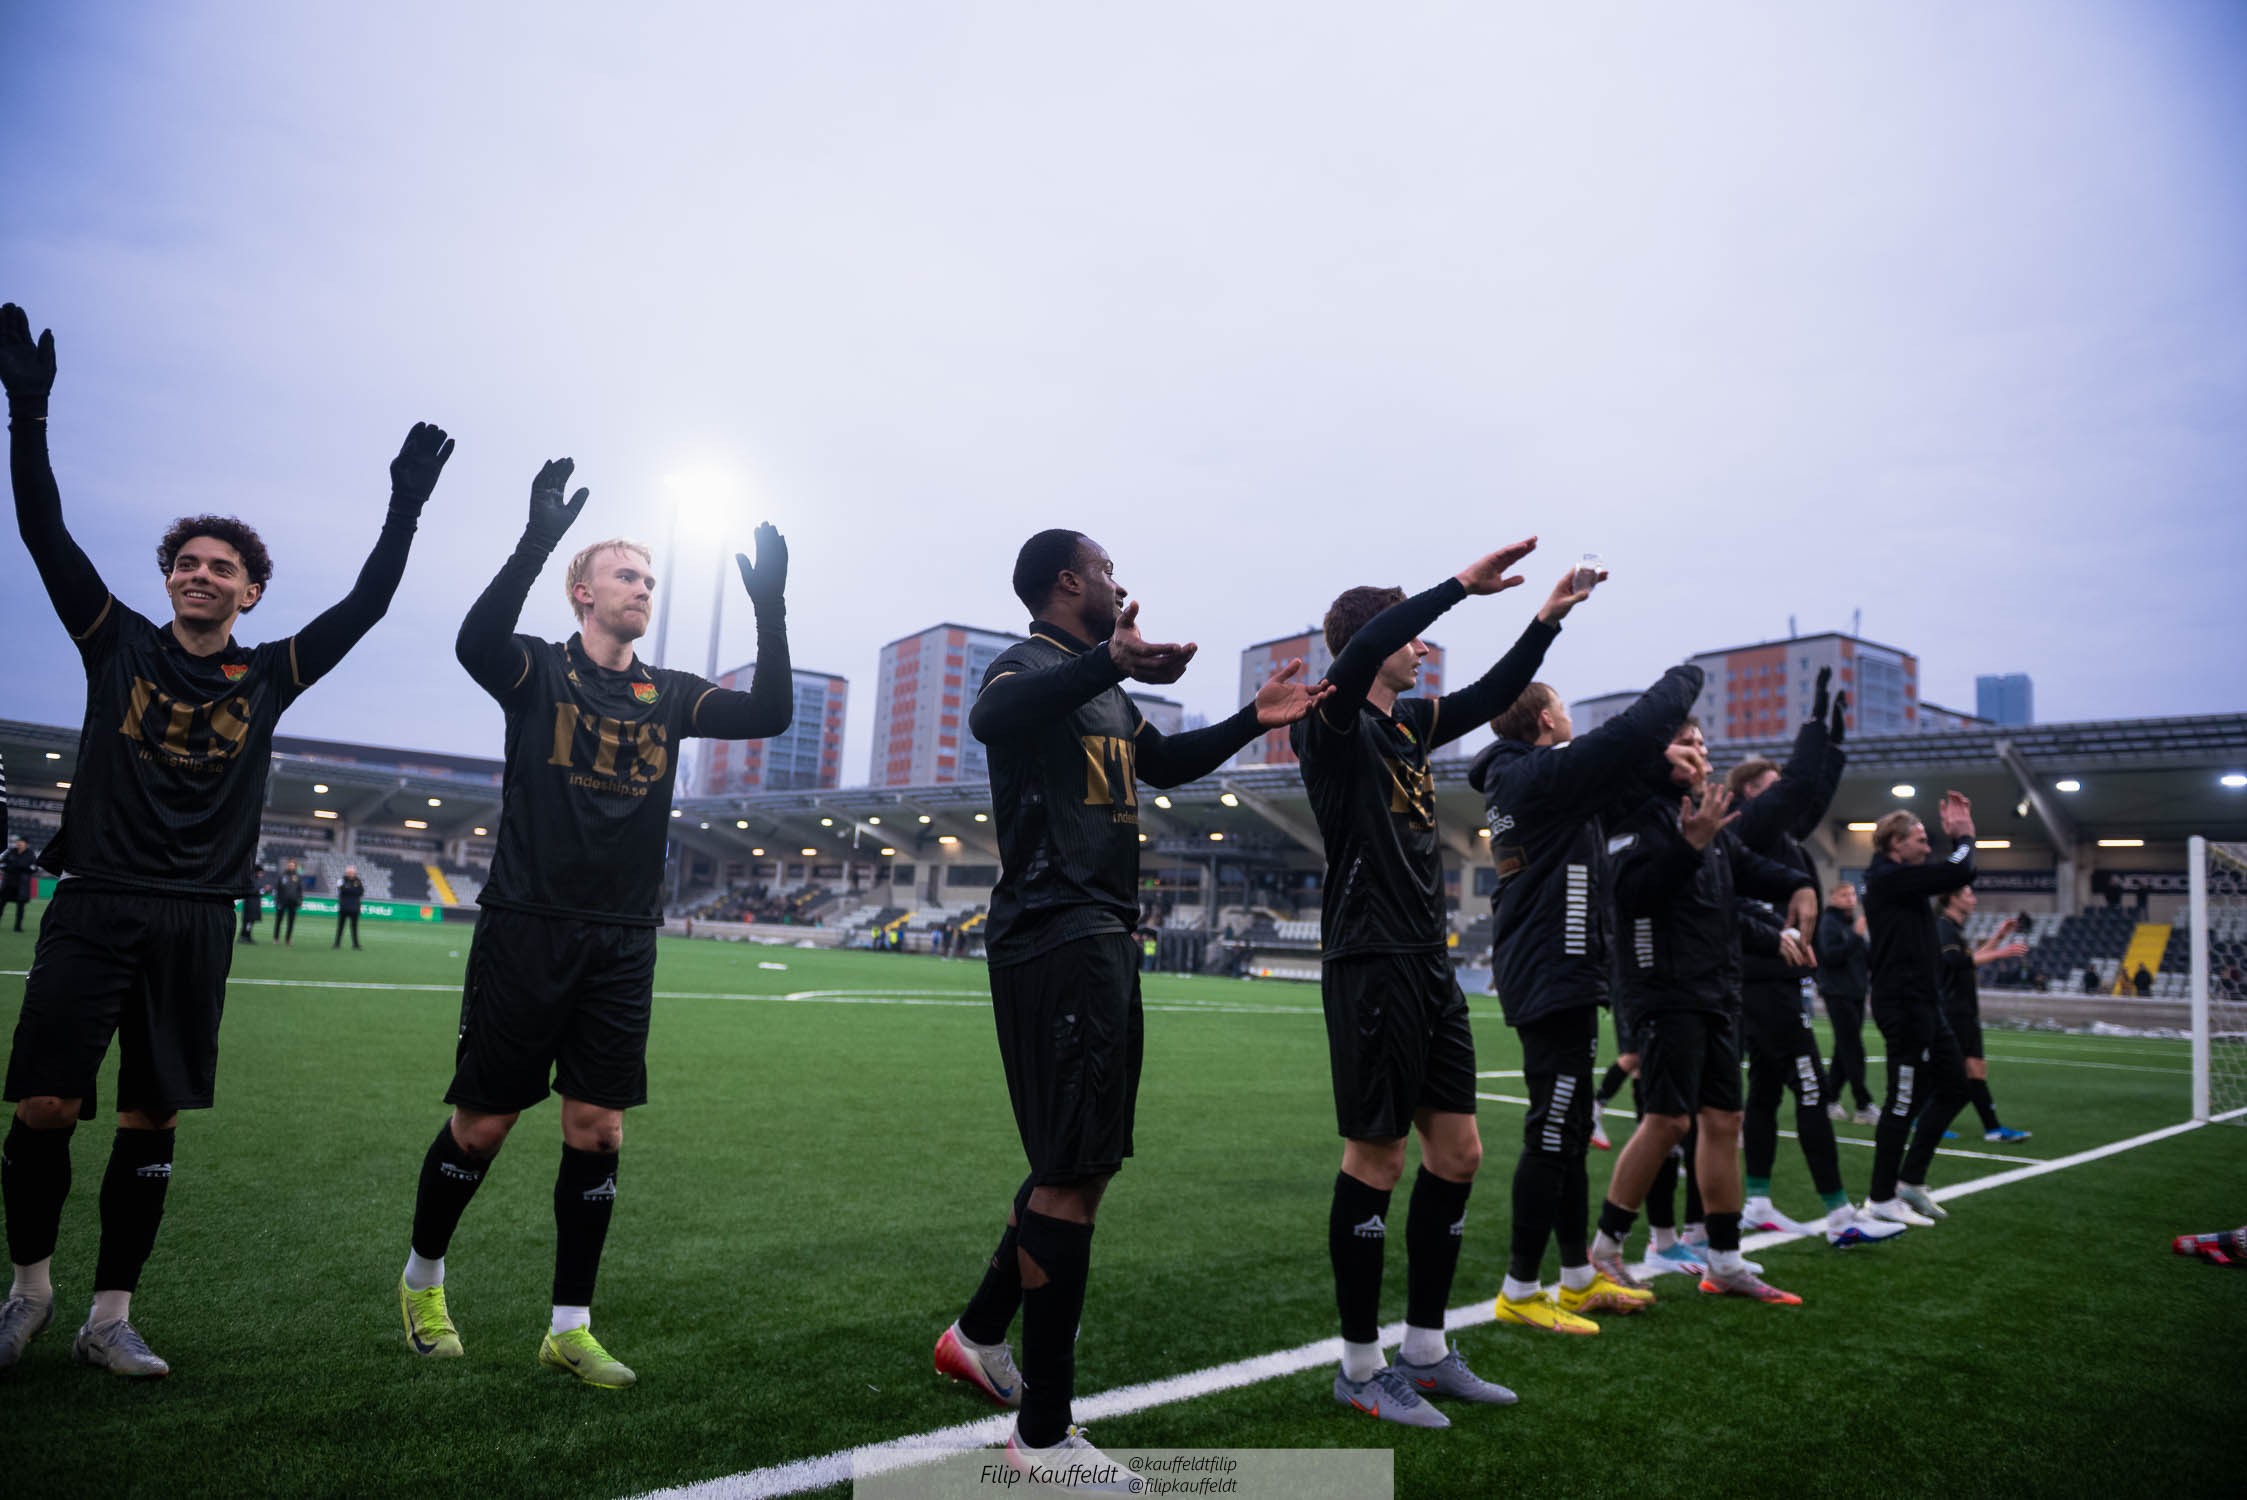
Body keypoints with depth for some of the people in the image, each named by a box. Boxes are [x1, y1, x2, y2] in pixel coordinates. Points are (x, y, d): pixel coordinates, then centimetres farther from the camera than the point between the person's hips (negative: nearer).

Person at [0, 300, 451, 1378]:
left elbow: (368, 604, 5)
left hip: (196, 922, 1)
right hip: (93, 905, -1)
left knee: (152, 1121, 5)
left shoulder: (271, 674, 7)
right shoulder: (118, 642, 6)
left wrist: (406, 506, -1)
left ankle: (109, 1320, 16)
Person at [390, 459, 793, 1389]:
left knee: (597, 1132, 4)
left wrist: (770, 609, -12)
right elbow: (475, 643, -23)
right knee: (482, 1124, 6)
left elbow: (770, 714, -3)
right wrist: (537, 540, -32)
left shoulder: (669, 695, 9)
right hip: (526, 929, -3)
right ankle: (422, 1278, 34)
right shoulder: (538, 671, 0)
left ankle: (569, 1328, 16)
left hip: (622, 944, 3)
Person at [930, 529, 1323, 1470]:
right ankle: (1044, 1435, 3)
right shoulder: (1030, 665, -8)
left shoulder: (1105, 689, 22)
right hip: (1055, 940, -10)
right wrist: (1110, 662, -50)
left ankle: (980, 1336, 35)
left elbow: (1165, 763, 37)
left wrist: (1251, 720, 24)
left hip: (1102, 937, 10)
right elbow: (991, 718, -34)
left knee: (1081, 1162, 17)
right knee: (1074, 1173, -8)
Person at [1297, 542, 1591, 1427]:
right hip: (1369, 962, -9)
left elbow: (1491, 695, 28)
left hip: (1429, 964, 9)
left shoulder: (1411, 722, 15)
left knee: (1458, 1151, 11)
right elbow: (1358, 652, -27)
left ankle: (1425, 1353, 24)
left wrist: (1548, 619, 22)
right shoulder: (1333, 724, -8)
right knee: (1377, 1157, -1)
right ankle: (1360, 1368, 14)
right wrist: (1462, 583, -25)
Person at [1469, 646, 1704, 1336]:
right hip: (1556, 976, -10)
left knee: (1568, 1130, 17)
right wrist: (1684, 678, -1)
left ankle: (1579, 1277, 28)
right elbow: (1633, 733, -19)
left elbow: (1615, 768, 25)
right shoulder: (1546, 774, -15)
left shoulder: (1516, 781, 14)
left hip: (1544, 975, 10)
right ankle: (1520, 1290, 4)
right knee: (1552, 1135, -4)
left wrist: (1665, 764, 9)